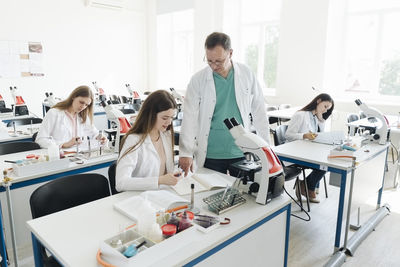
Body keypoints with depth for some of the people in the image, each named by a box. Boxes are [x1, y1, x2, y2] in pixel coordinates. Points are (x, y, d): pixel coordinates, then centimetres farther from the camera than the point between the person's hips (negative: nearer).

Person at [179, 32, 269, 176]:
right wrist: (185, 153, -13)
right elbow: (189, 118, -6)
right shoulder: (198, 80, -4)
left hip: (241, 153, 2)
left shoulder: (247, 75, 0)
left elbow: (259, 112, 7)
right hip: (210, 155, -1)